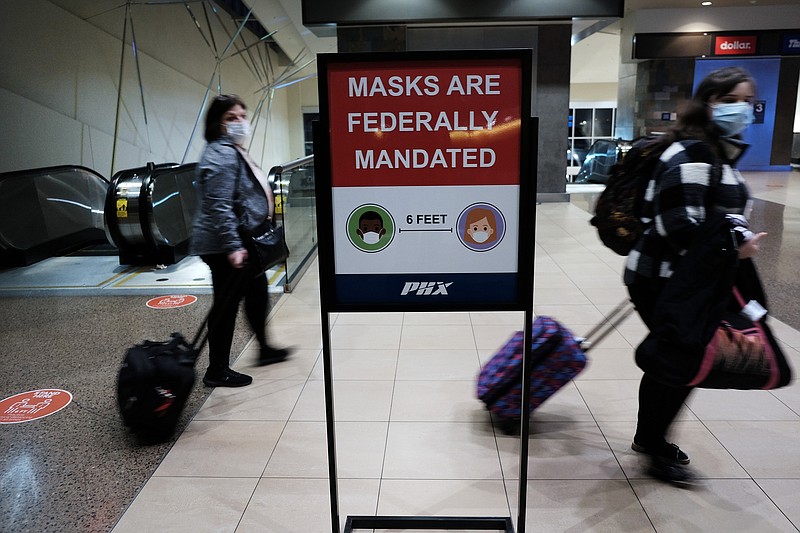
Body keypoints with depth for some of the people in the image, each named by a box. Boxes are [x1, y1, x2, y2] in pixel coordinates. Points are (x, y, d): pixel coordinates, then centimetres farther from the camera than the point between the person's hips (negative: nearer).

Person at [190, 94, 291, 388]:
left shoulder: (234, 151, 16)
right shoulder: (221, 154, -18)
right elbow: (219, 205, -27)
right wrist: (233, 247, -31)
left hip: (242, 242, 11)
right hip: (224, 247, -11)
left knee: (257, 293, 22)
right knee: (226, 305, -2)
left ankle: (265, 349, 39)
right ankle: (217, 371, 12)